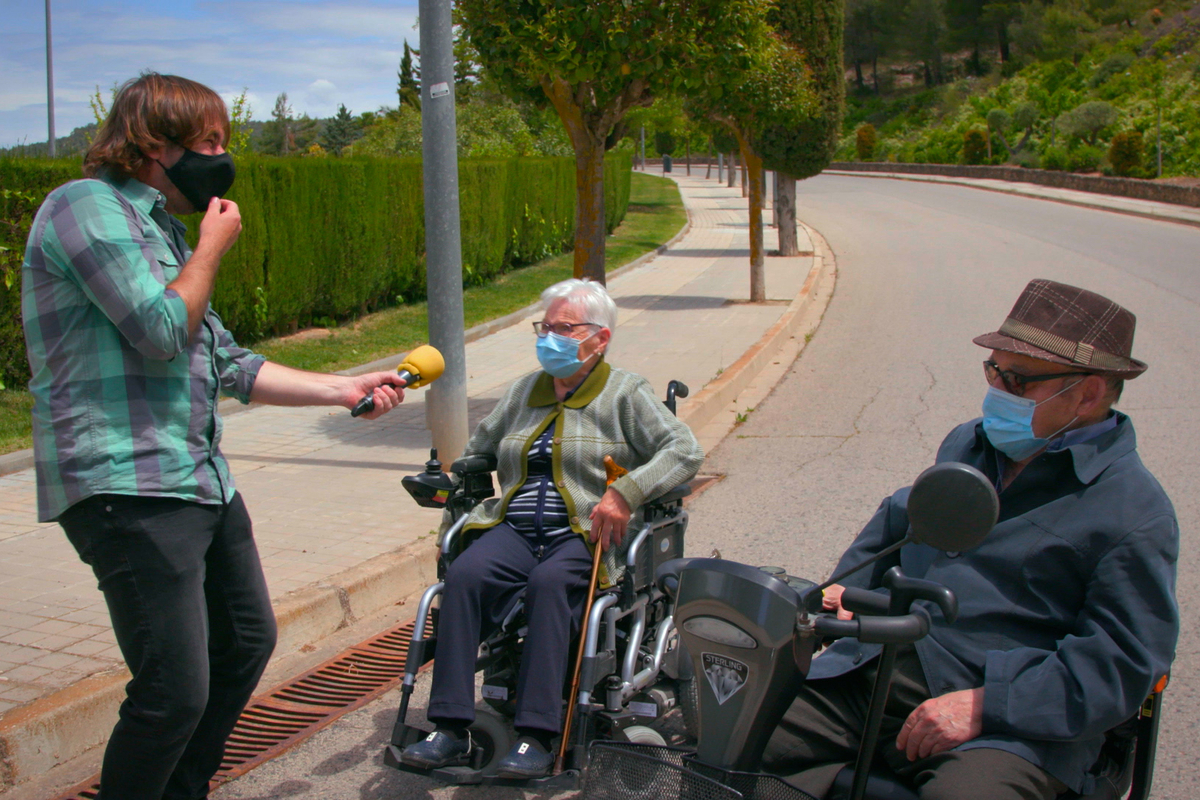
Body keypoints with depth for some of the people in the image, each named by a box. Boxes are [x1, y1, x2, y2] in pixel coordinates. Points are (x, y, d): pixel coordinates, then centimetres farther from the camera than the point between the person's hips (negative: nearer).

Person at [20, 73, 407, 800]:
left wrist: (344, 389, 15)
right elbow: (162, 332, -19)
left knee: (248, 641, 19)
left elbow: (229, 365, 20)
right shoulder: (87, 208, -9)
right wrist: (212, 248, -3)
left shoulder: (162, 229, 21)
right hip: (128, 488, -10)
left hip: (202, 480, 10)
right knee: (176, 692, -12)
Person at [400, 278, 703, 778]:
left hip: (585, 535, -4)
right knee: (464, 574, -27)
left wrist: (626, 493, -18)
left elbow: (684, 450, -4)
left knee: (549, 581, -37)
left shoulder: (625, 393, 8)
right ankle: (451, 730, -30)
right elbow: (476, 452, 35)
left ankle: (537, 738, -38)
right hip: (513, 529, 4)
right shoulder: (524, 391, 25)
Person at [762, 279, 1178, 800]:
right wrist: (850, 583, 19)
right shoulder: (968, 444, 19)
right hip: (872, 673, 6)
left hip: (1010, 724, -5)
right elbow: (900, 518, 37)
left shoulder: (1134, 512, -5)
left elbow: (1120, 665, -13)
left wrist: (986, 704, -21)